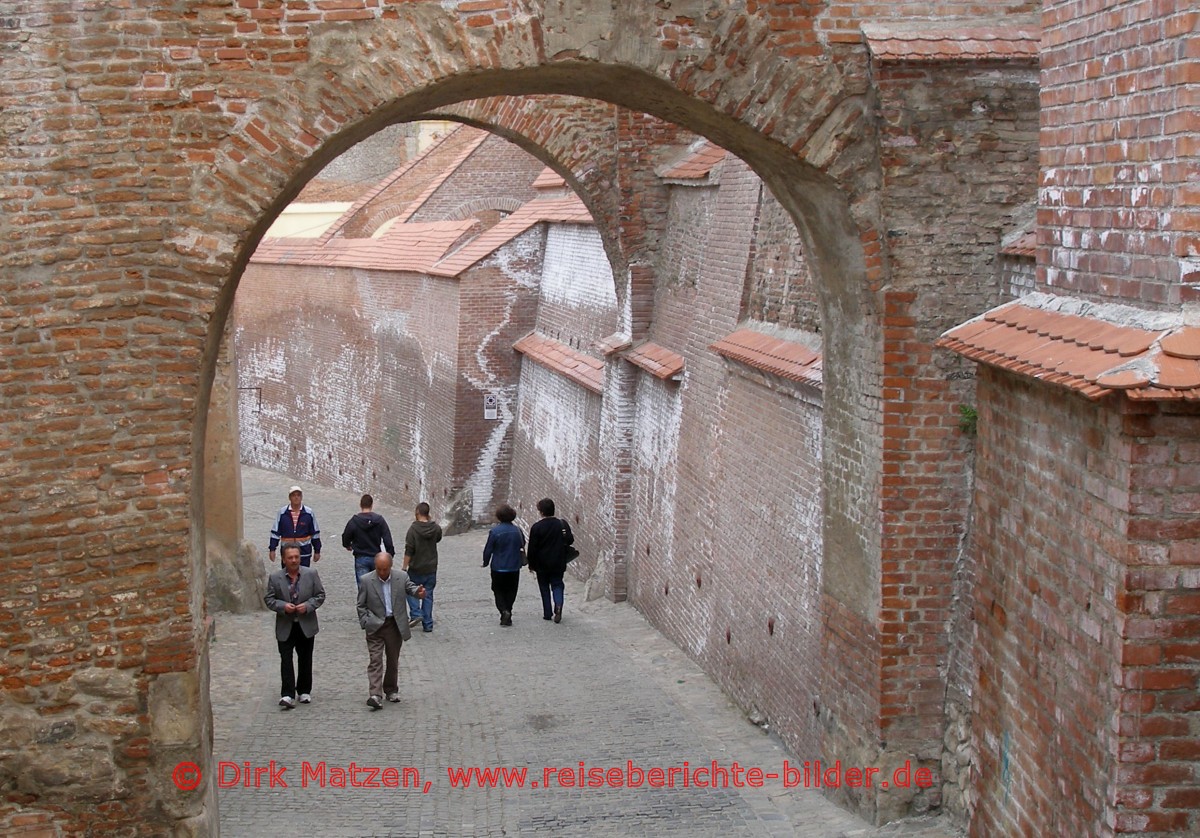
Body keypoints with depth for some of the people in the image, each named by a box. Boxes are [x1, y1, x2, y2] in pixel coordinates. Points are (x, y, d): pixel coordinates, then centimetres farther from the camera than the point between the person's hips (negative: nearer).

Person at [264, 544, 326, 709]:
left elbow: (320, 595, 2)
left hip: (306, 625, 1)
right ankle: (287, 695, -10)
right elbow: (268, 599, 0)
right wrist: (283, 606, -18)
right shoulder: (275, 578, -3)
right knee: (286, 660, -7)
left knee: (305, 659, 11)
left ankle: (304, 691, 25)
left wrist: (308, 605, -15)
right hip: (285, 626, -1)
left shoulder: (311, 574, -2)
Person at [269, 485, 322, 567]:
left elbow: (315, 533, 5)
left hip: (304, 551, 0)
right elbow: (275, 532, 4)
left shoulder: (309, 513, -2)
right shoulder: (282, 513, -2)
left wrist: (317, 551, 7)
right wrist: (272, 549, 0)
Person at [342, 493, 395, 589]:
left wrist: (348, 546, 24)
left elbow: (346, 538, 1)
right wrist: (390, 554, 1)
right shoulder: (379, 520, -6)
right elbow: (387, 539, -8)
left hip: (361, 559, -2)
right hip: (376, 558, 2)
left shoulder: (354, 521, -9)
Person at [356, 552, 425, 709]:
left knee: (393, 660, 13)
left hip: (395, 625, 2)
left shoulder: (401, 577, -2)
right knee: (375, 660, -10)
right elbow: (361, 605, 1)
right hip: (375, 626, -2)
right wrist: (366, 623, -8)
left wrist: (418, 592, -21)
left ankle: (391, 690, 29)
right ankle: (375, 695, -16)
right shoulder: (366, 581, -5)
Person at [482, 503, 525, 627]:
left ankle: (504, 611, -12)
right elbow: (522, 547, 10)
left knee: (498, 591, 11)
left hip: (498, 567, -3)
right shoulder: (518, 530, -3)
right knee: (510, 592, 13)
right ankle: (507, 617, 14)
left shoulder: (494, 531, -15)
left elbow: (488, 549, -9)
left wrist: (485, 562, 6)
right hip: (514, 567, 3)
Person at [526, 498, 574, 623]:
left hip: (542, 565, -2)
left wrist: (531, 565, 1)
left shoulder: (536, 527, -13)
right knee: (557, 585, 11)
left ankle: (547, 613, 14)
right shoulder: (562, 524, -7)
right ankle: (558, 604, -16)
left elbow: (532, 548, -9)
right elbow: (570, 540, 0)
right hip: (558, 564, 2)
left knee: (544, 588, 12)